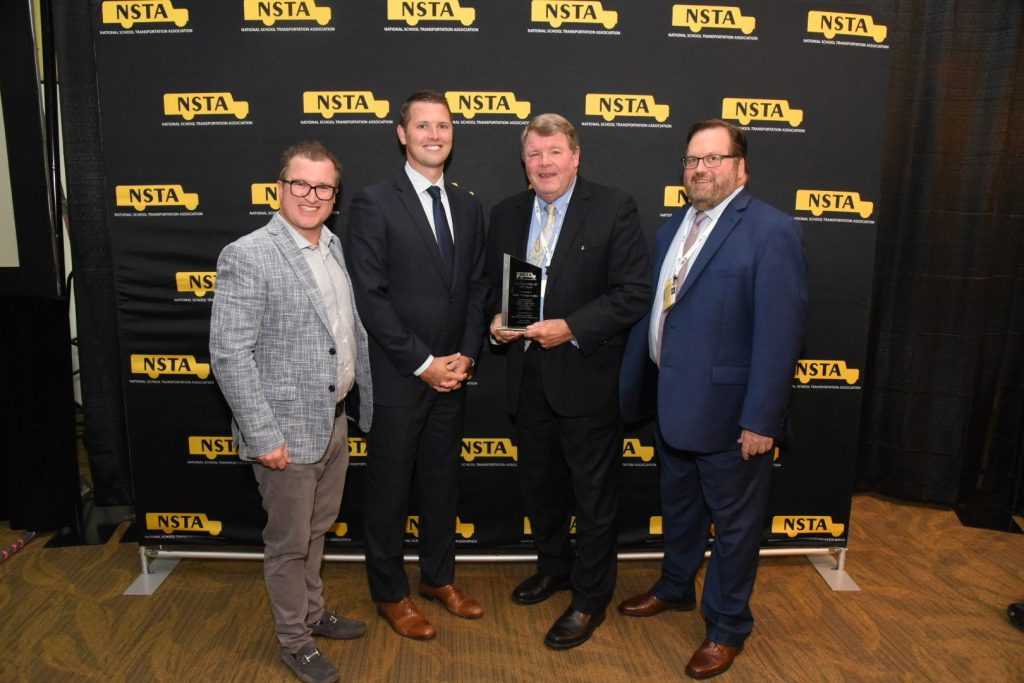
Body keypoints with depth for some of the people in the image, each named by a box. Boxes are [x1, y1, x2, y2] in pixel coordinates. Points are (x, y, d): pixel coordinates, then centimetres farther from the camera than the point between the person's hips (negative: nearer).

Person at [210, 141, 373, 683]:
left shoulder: (334, 247, 7)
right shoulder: (247, 256, -16)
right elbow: (229, 355, -18)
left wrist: (369, 400, 12)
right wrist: (263, 437, -19)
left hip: (334, 421, 7)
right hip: (288, 430, -7)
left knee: (316, 530, 24)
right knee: (289, 542, 12)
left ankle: (313, 612, 44)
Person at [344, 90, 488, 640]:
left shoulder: (467, 207, 8)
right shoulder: (373, 203, -9)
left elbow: (476, 288, 10)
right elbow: (370, 296, -14)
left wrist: (465, 356, -3)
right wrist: (423, 363, -15)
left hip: (452, 376, 5)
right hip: (396, 379, -5)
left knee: (443, 481, 18)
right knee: (389, 489, 10)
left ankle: (438, 576, 39)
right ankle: (390, 592, 30)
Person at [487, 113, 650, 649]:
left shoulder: (614, 209, -9)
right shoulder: (506, 214, 8)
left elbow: (633, 293, -14)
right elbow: (492, 285, 15)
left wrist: (571, 329, -22)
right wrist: (496, 320, -6)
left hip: (587, 376, -5)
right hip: (528, 377, 6)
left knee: (594, 495, 9)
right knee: (538, 485, 21)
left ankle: (590, 599, 29)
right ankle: (554, 567, 46)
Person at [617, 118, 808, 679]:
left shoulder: (771, 231, -14)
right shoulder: (673, 227, 9)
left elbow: (779, 333, -19)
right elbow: (653, 311, 9)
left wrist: (761, 420, -20)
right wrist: (634, 388, 9)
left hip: (726, 410, -7)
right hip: (671, 402, 7)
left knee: (734, 523, 12)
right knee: (678, 507, 25)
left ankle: (727, 626, 32)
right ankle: (675, 588, 48)